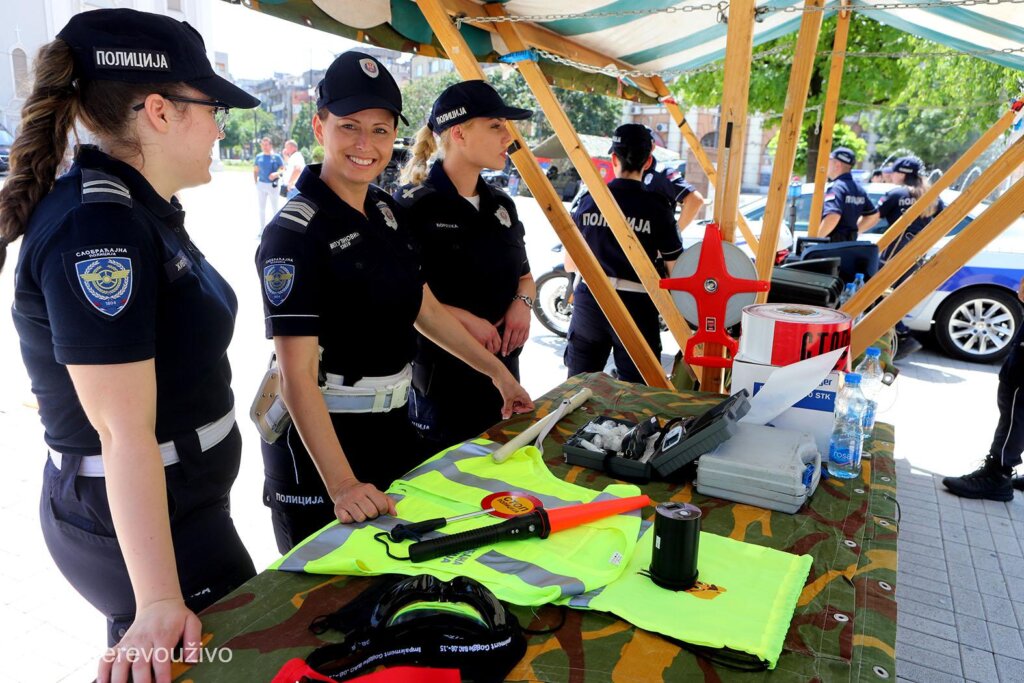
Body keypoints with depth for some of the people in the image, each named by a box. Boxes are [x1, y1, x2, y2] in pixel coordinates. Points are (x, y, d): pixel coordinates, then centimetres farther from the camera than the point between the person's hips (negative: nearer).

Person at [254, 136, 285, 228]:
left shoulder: (276, 156, -4)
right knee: (262, 208, 10)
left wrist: (277, 173, -23)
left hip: (273, 185, -3)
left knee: (274, 208, 5)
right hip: (261, 185, 4)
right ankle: (262, 229, 19)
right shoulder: (258, 157, 6)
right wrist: (256, 182, 5)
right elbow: (255, 171, 13)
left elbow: (283, 169, -5)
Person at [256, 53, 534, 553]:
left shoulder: (388, 213, 5)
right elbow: (297, 377, -24)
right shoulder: (295, 234, -19)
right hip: (318, 437, -7)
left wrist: (497, 371, 16)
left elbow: (426, 310, 15)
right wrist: (342, 485, -31)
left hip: (390, 423, 7)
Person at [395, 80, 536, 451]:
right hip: (436, 378, -7)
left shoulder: (501, 205, 10)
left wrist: (523, 301, -2)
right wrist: (463, 319, -21)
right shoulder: (412, 205, -12)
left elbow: (524, 275, 20)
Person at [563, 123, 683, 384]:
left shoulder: (589, 200, 0)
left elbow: (570, 265, 8)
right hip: (636, 306, -3)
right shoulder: (658, 207, -8)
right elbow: (675, 270, -5)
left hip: (589, 302, 3)